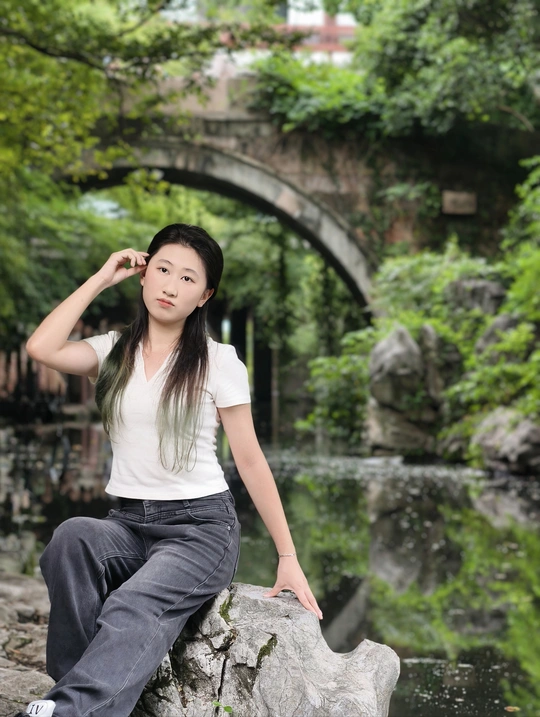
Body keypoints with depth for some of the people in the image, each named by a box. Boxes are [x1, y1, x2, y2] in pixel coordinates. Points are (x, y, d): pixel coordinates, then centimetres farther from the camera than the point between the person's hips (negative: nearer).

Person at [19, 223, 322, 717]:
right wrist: (102, 279, 1)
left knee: (135, 608, -34)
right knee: (72, 537, -33)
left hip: (201, 524, -3)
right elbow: (42, 348, -10)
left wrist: (288, 558, -3)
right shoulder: (114, 352, 10)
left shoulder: (218, 362, 0)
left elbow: (251, 461, 0)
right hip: (126, 523, 3)